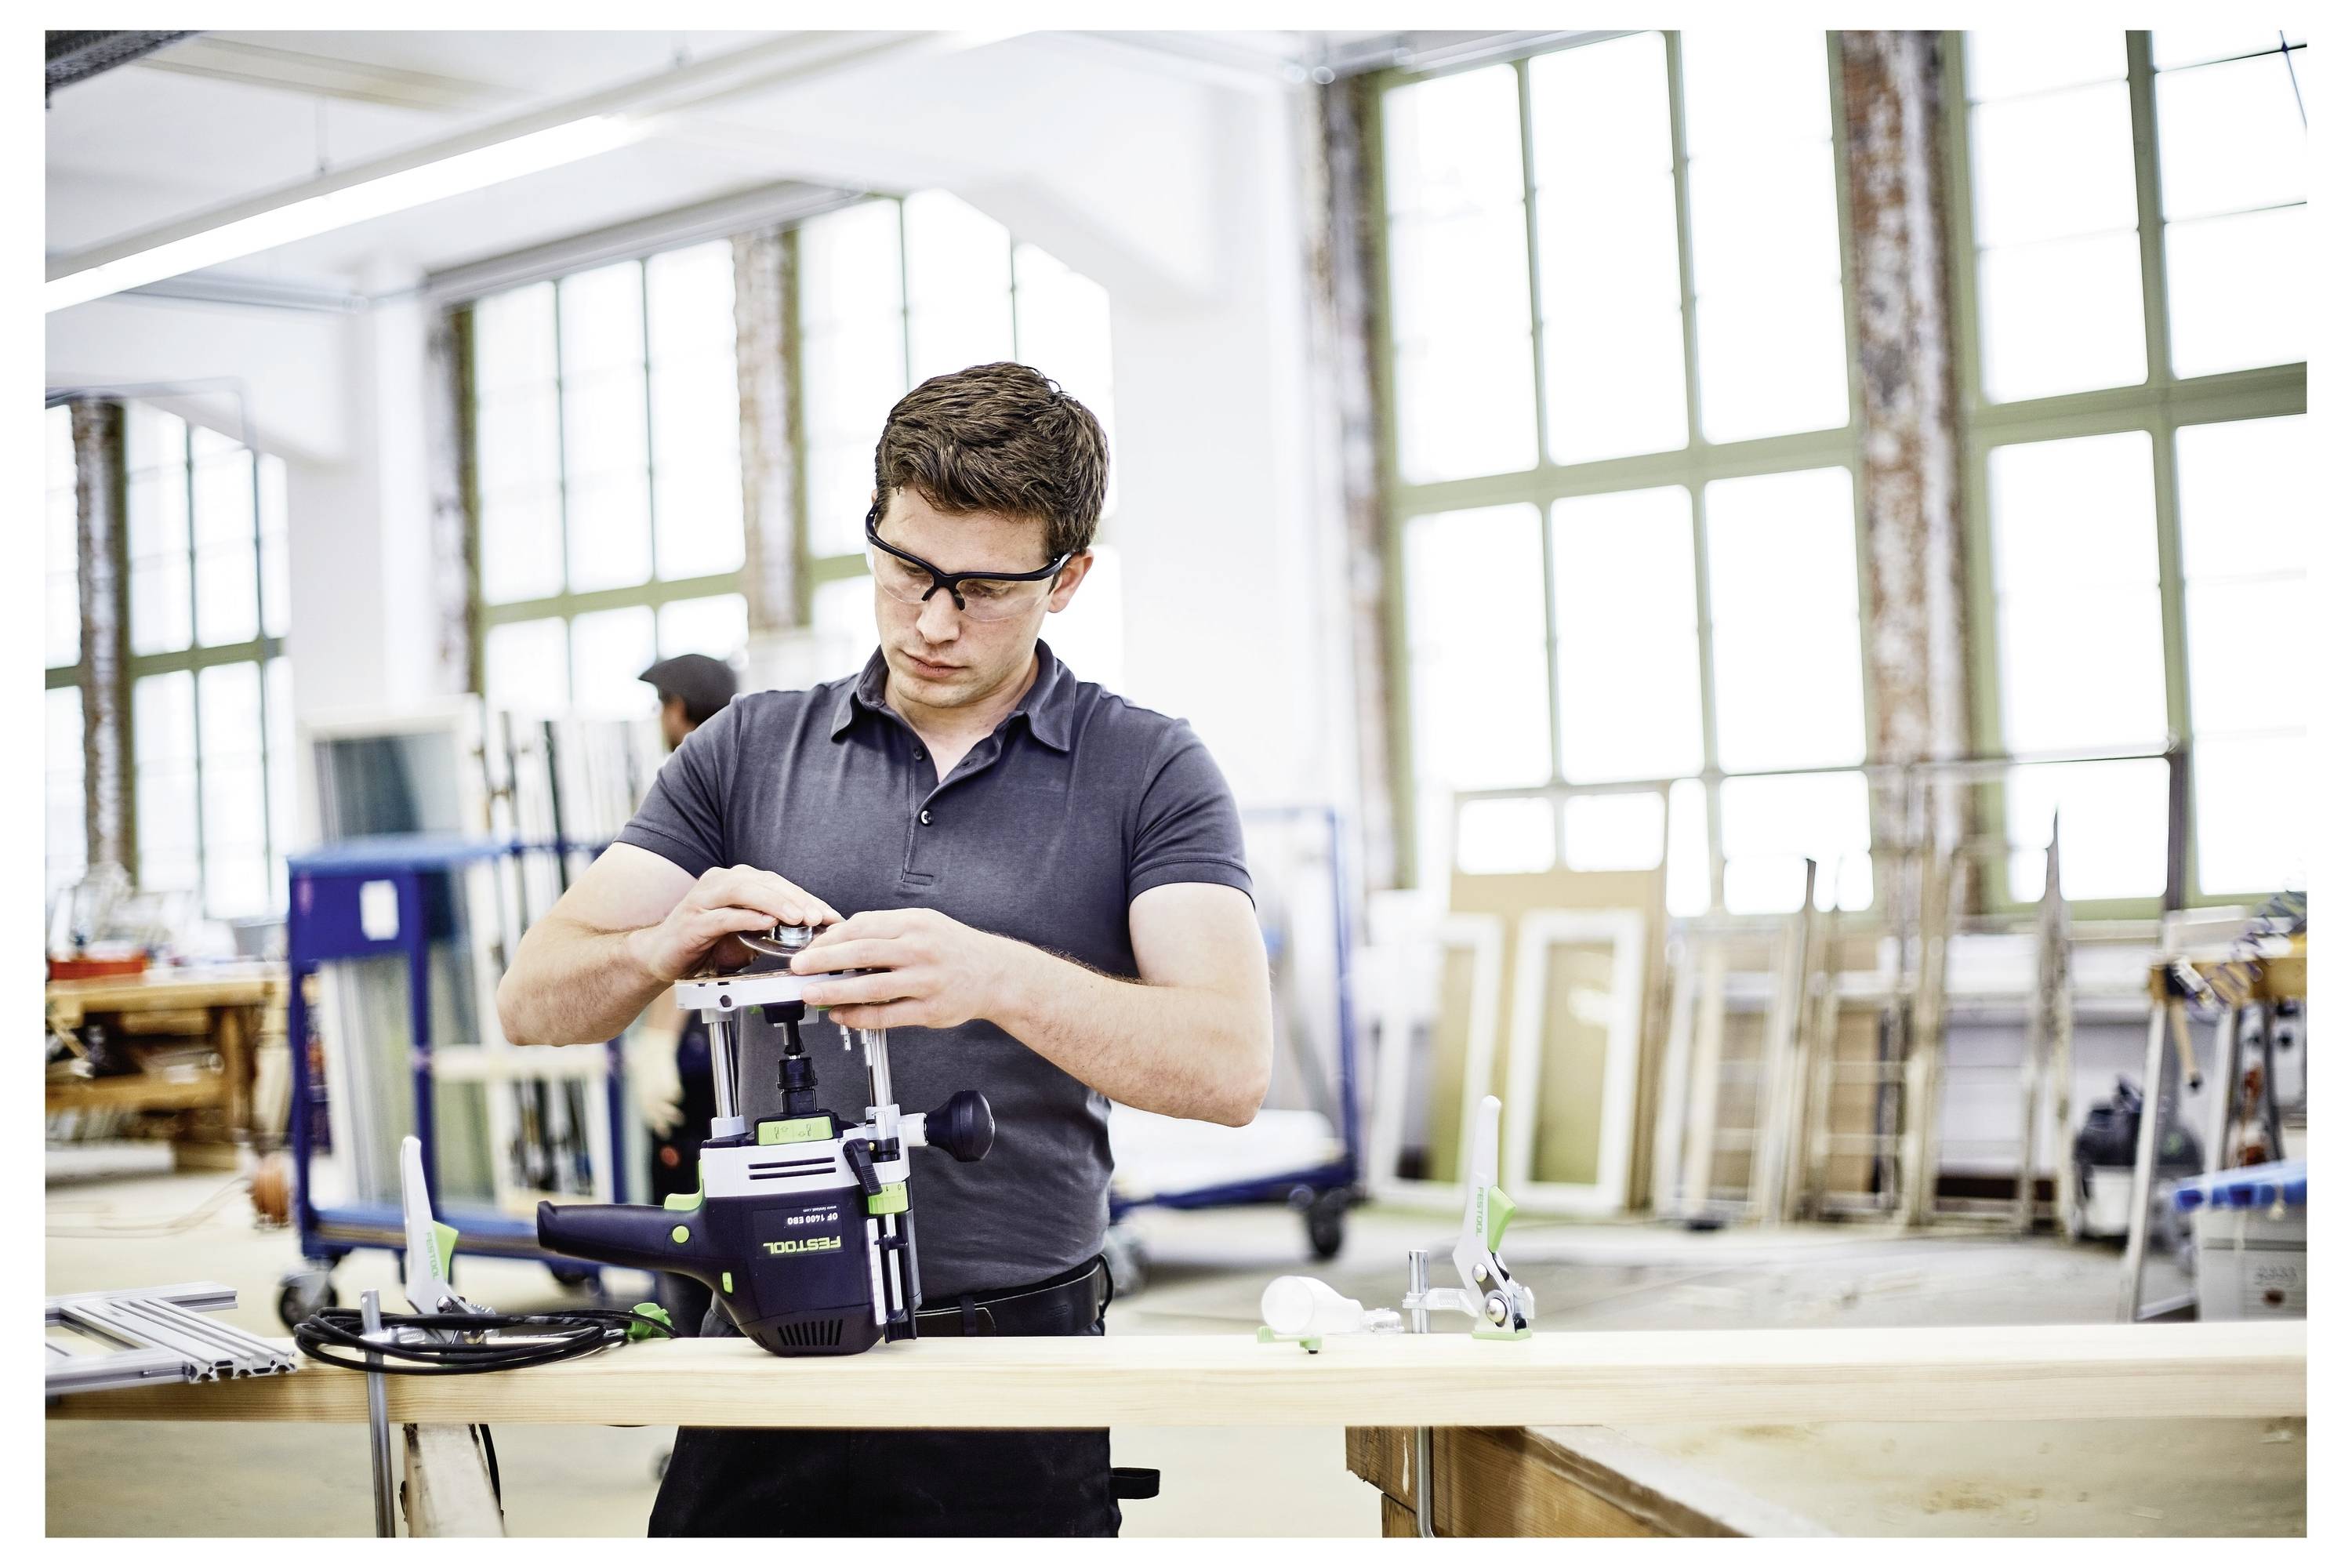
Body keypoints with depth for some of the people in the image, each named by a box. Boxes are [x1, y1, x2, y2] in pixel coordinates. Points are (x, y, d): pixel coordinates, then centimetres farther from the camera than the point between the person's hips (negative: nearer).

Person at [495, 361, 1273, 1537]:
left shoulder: (1150, 772, -1)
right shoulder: (748, 752, 7)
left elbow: (1230, 1066, -14)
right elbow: (536, 1000, 3)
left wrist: (996, 979, -30)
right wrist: (664, 948, -19)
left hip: (1017, 1350, -2)